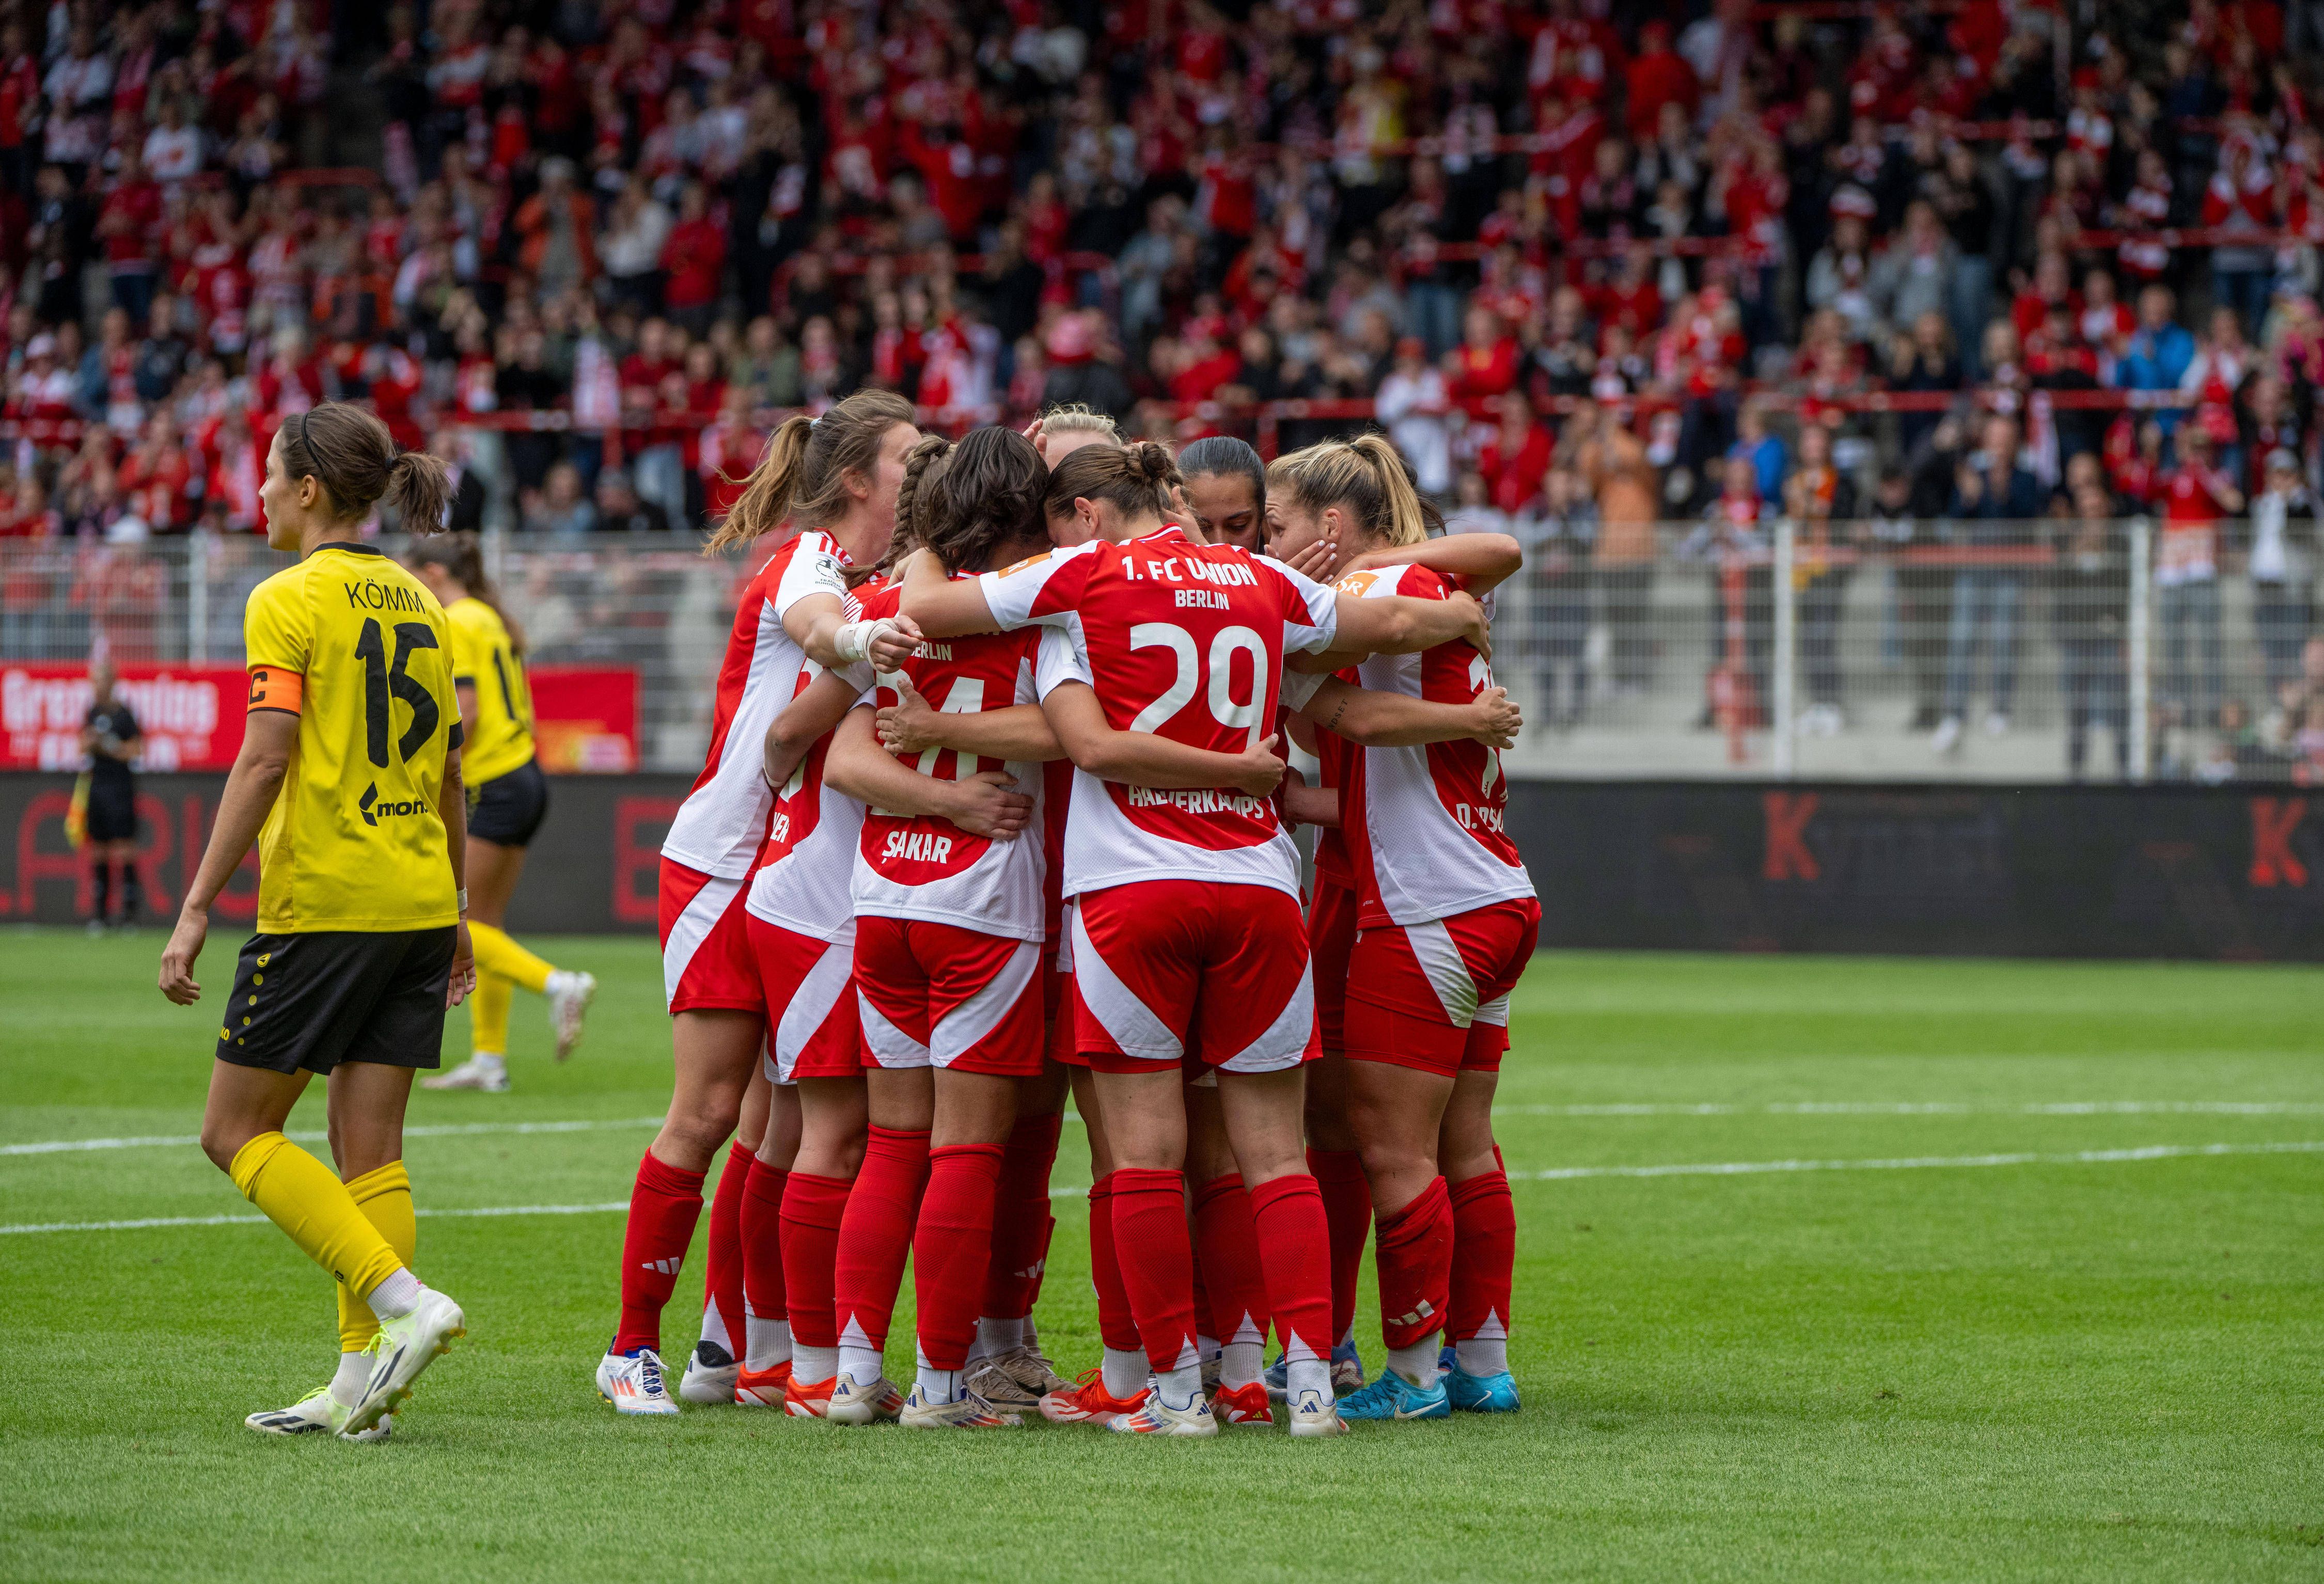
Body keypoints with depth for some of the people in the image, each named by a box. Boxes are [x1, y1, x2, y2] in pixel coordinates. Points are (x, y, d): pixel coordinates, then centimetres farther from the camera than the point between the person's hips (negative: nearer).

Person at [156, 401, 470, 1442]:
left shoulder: (288, 603, -8)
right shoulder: (417, 605, 13)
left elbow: (265, 762, -16)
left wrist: (196, 907, -15)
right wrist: (455, 911, 24)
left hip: (321, 904, -7)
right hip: (418, 901, 7)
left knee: (236, 1131, 3)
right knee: (369, 1148, 7)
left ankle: (403, 1300, -12)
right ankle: (363, 1383, 1)